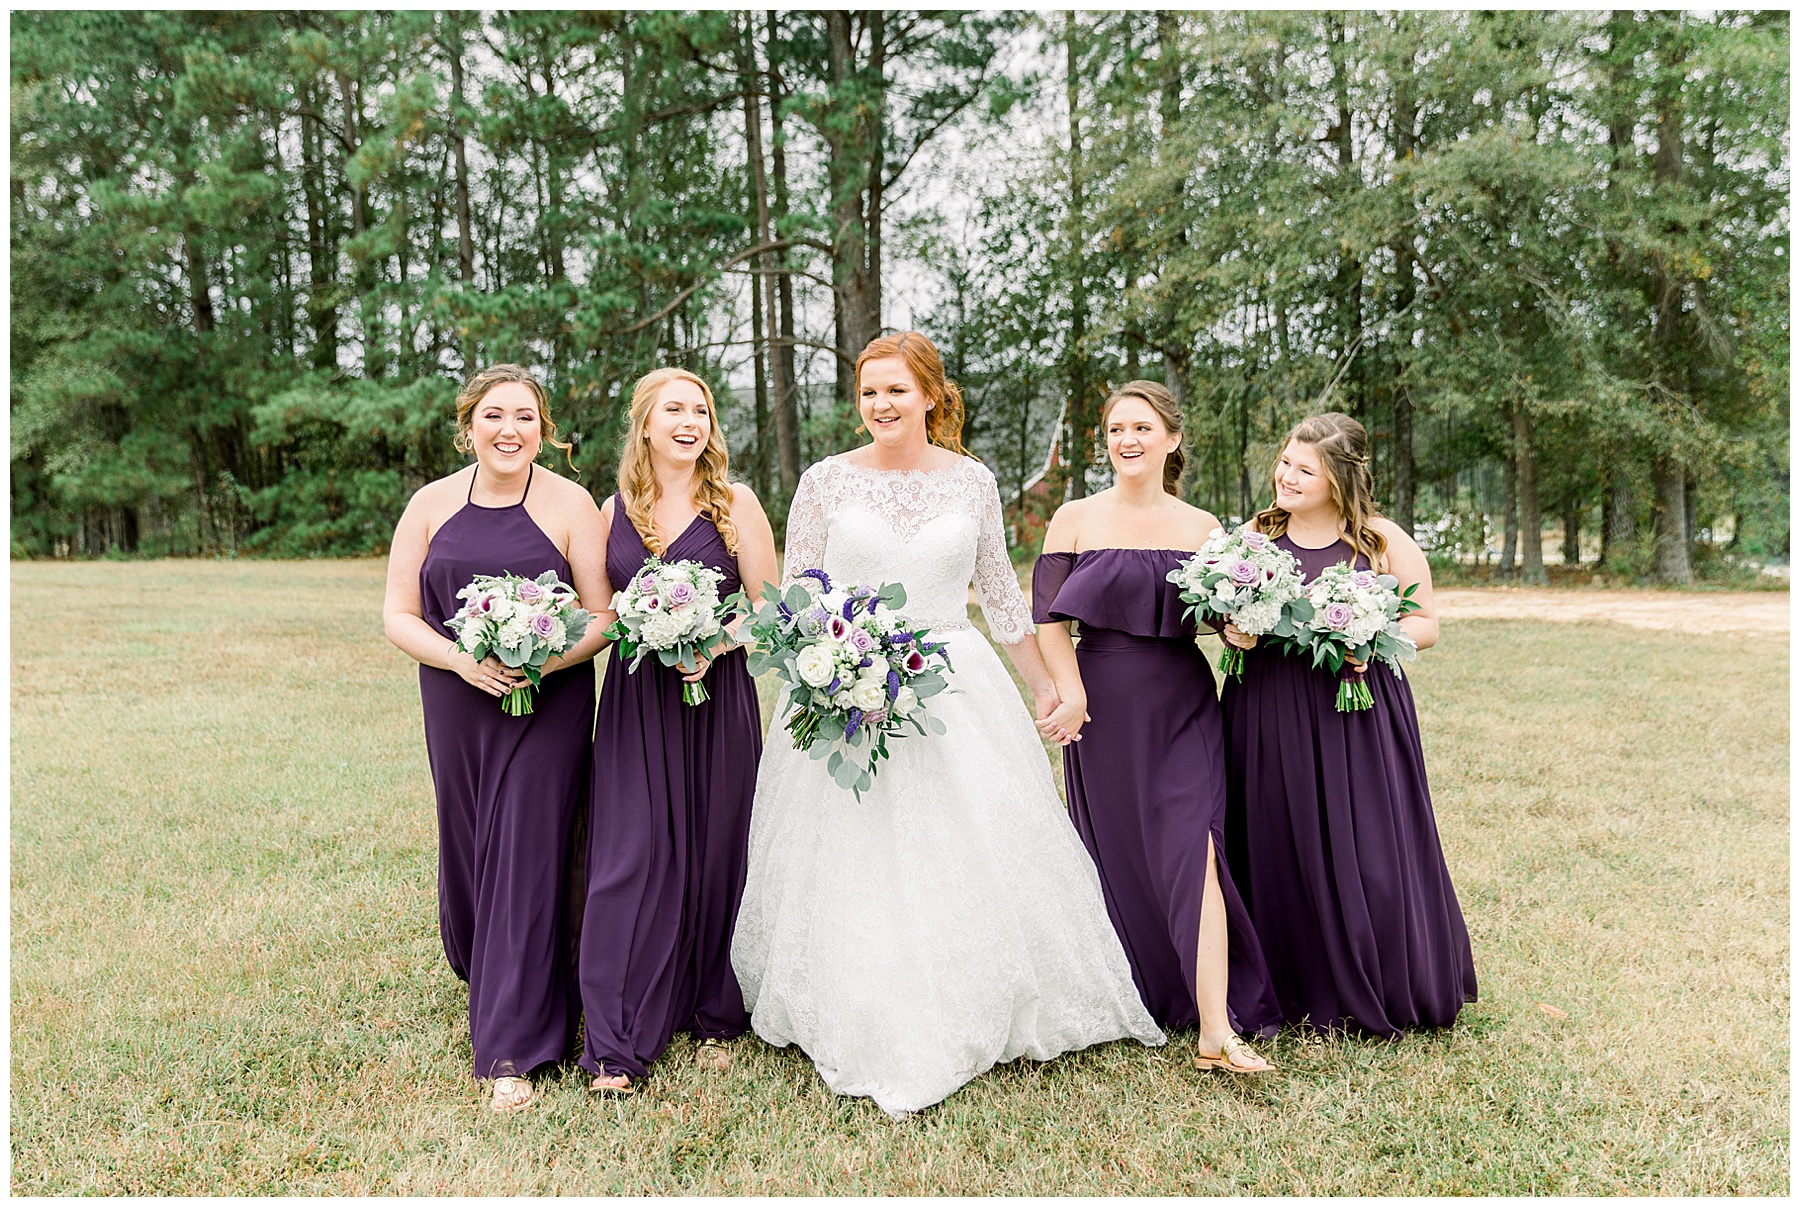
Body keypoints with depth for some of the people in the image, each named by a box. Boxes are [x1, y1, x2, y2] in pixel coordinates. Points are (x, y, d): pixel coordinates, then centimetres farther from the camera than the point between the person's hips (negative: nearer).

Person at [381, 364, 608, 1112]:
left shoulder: (570, 505, -4)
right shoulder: (432, 505, 4)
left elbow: (602, 615, -4)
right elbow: (398, 615, 3)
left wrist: (545, 660, -22)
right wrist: (461, 659, -15)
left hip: (549, 707, -3)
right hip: (457, 708, 3)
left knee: (526, 859, -4)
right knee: (467, 849, 15)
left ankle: (512, 1049, 6)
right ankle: (481, 970, 46)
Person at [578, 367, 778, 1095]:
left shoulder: (735, 503, 1)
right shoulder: (614, 511, 9)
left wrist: (715, 645, -17)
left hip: (716, 700, -1)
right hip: (635, 702, 2)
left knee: (716, 852, 6)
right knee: (632, 857, -3)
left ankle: (716, 1017, 25)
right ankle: (618, 1042, 6)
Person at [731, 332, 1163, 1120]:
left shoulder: (972, 481, 5)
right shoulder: (826, 481, 0)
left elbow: (1000, 590, 15)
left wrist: (1042, 683, 18)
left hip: (957, 688, 2)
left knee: (982, 852, 5)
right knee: (855, 868, 1)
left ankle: (974, 1020, 25)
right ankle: (871, 1036, 18)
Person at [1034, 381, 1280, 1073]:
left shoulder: (1202, 528, 7)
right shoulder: (1075, 518, 2)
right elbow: (1049, 614, -2)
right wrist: (1071, 694, -12)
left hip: (1182, 706, 0)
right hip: (1102, 704, 0)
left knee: (1193, 852, -11)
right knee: (1115, 854, 7)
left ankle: (1216, 1032, -9)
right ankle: (1142, 1001, 27)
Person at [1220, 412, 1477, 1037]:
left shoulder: (1383, 541, -1)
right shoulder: (1255, 534, 7)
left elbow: (1426, 622, 4)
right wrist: (1232, 631, -6)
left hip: (1356, 712, -2)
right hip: (1269, 717, 3)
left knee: (1366, 854, 1)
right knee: (1281, 853, 6)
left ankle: (1383, 994, 21)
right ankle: (1299, 995, 22)